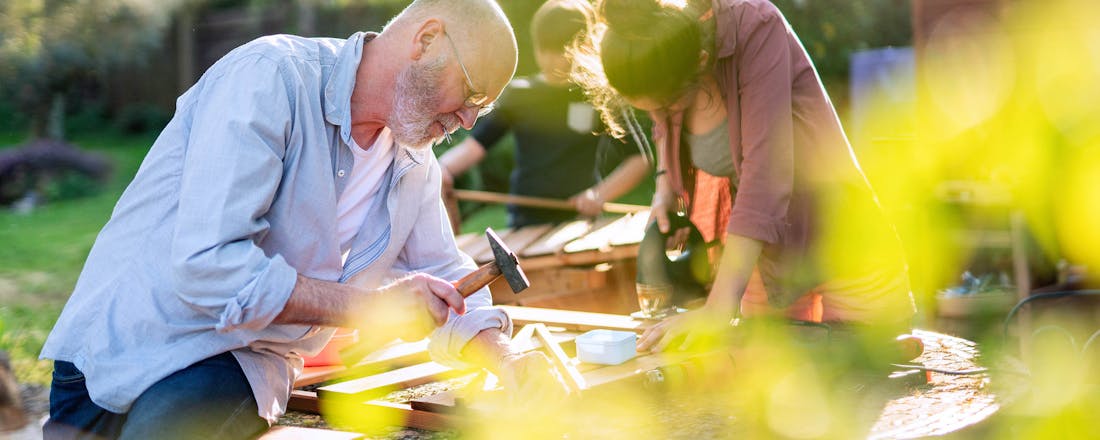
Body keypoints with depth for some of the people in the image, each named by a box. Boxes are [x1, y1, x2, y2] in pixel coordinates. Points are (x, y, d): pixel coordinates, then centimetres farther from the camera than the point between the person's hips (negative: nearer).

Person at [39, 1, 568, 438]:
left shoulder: (415, 159, 7)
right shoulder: (270, 77, -19)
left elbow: (443, 278, 20)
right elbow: (205, 267, -27)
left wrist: (507, 362, 0)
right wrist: (370, 306, -24)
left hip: (241, 359, 4)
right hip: (133, 337, -4)